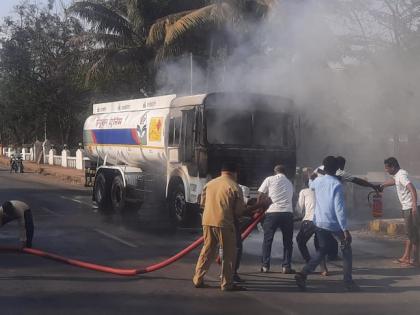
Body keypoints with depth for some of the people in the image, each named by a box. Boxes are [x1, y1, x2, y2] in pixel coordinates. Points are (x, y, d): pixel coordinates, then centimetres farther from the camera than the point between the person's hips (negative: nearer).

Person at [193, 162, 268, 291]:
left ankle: (198, 279, 19)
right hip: (224, 224, -5)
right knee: (228, 254, 6)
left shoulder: (209, 184, 8)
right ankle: (227, 284, 9)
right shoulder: (235, 187, -5)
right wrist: (258, 206, 5)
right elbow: (239, 211, -6)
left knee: (207, 251, 16)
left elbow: (202, 203, 14)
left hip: (208, 222, 5)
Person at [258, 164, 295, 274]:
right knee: (287, 241, 12)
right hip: (287, 213, 2)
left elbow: (260, 196, 4)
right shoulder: (290, 183, 19)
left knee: (267, 240, 9)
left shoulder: (270, 179, 5)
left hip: (272, 212, -2)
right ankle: (286, 266, 8)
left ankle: (265, 266, 10)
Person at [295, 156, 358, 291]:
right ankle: (348, 281, 12)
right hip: (334, 224, -6)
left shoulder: (318, 181, 3)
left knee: (322, 250, 18)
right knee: (346, 249, 14)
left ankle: (303, 274, 1)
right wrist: (345, 229, -20)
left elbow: (310, 185, 30)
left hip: (319, 223, 6)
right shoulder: (336, 184, -15)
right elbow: (339, 208, -21)